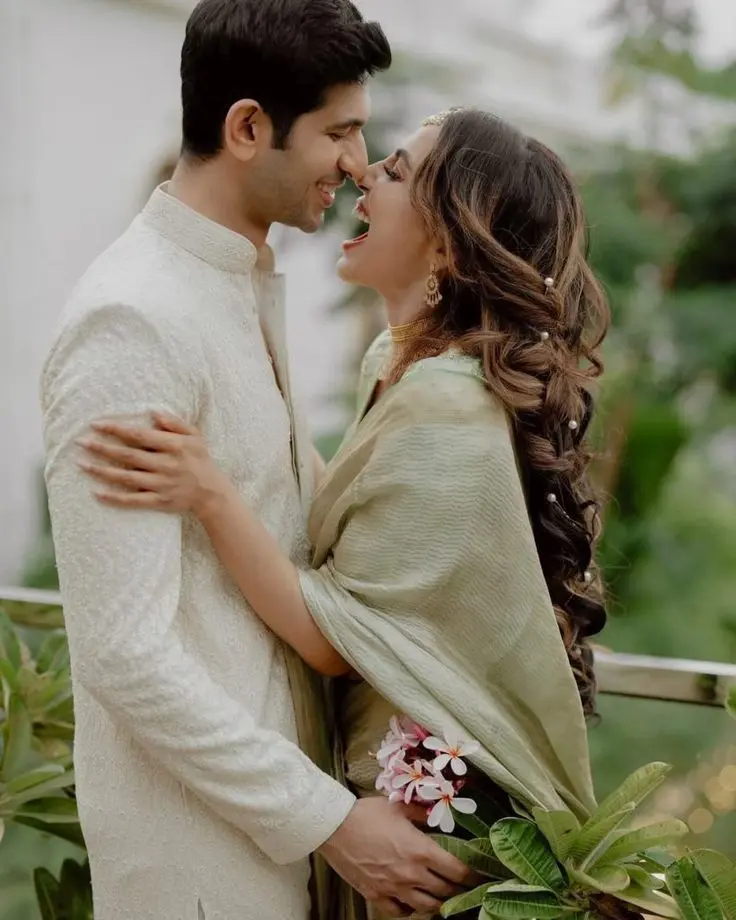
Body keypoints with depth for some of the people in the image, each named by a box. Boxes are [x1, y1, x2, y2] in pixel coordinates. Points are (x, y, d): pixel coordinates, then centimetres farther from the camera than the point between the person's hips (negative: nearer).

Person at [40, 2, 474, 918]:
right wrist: (329, 818, -21)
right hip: (197, 818, -8)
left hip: (270, 765, 8)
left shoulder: (250, 285, 6)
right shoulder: (131, 323, -23)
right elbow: (124, 650, -25)